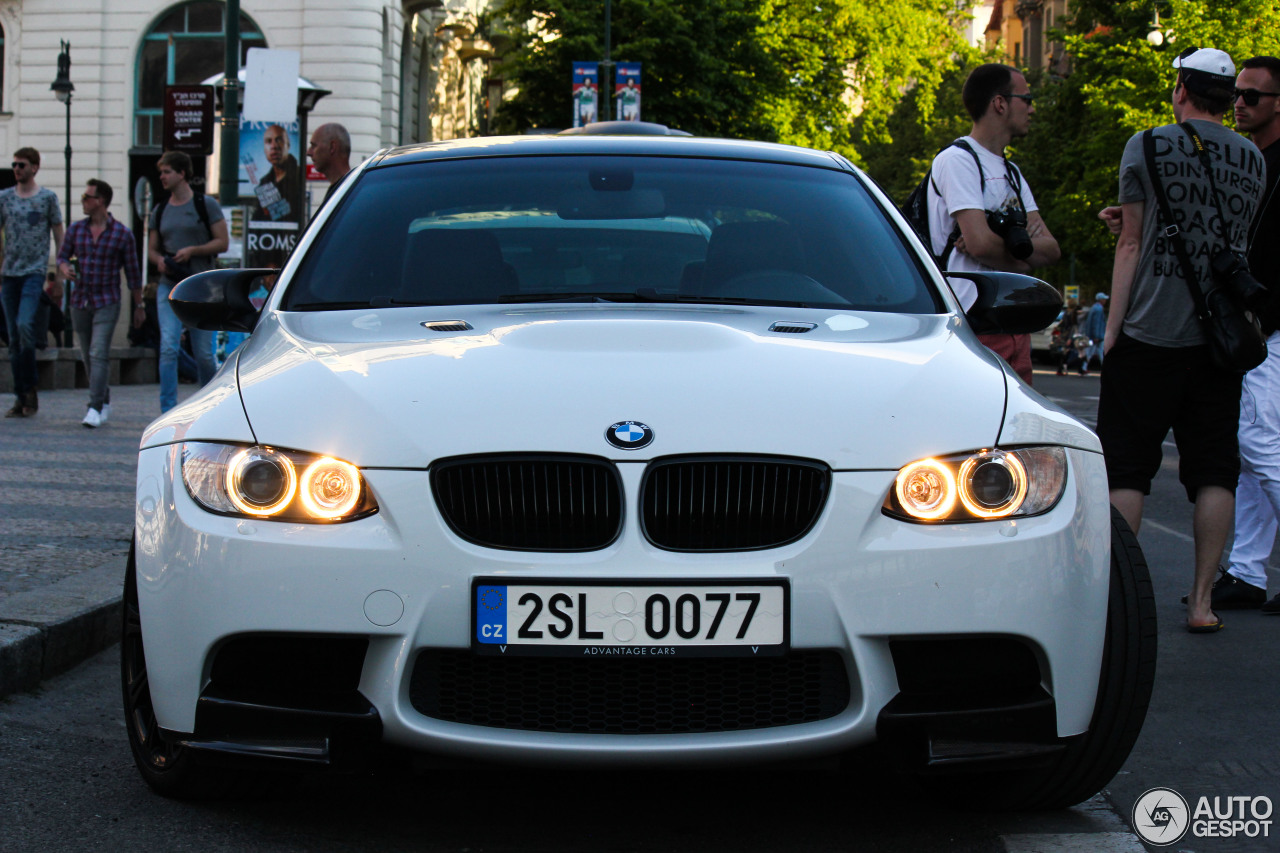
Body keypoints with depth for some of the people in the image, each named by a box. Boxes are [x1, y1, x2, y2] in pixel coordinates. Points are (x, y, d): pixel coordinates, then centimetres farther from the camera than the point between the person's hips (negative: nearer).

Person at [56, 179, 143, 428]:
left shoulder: (122, 234, -4)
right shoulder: (76, 229, 6)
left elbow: (133, 273, 1)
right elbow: (62, 256, 10)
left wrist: (139, 305, 5)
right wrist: (64, 268, -14)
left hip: (107, 303, -5)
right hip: (80, 302, 5)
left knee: (99, 354, -16)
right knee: (87, 357, 11)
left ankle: (94, 408, -19)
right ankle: (105, 401, 27)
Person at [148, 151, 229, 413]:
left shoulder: (206, 205, 1)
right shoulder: (160, 211, 12)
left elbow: (222, 242, -3)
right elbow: (151, 248, 18)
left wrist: (192, 250, -16)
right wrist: (159, 260, -5)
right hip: (169, 286, 3)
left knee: (203, 354, 3)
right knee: (168, 347, -12)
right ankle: (168, 410, -12)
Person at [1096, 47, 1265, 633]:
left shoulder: (1148, 148, -3)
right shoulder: (1253, 160, 8)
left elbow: (1131, 244, -4)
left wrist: (1112, 326, 0)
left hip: (1151, 331, -3)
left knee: (1127, 468, 2)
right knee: (1214, 470, 6)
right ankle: (1202, 600, 6)